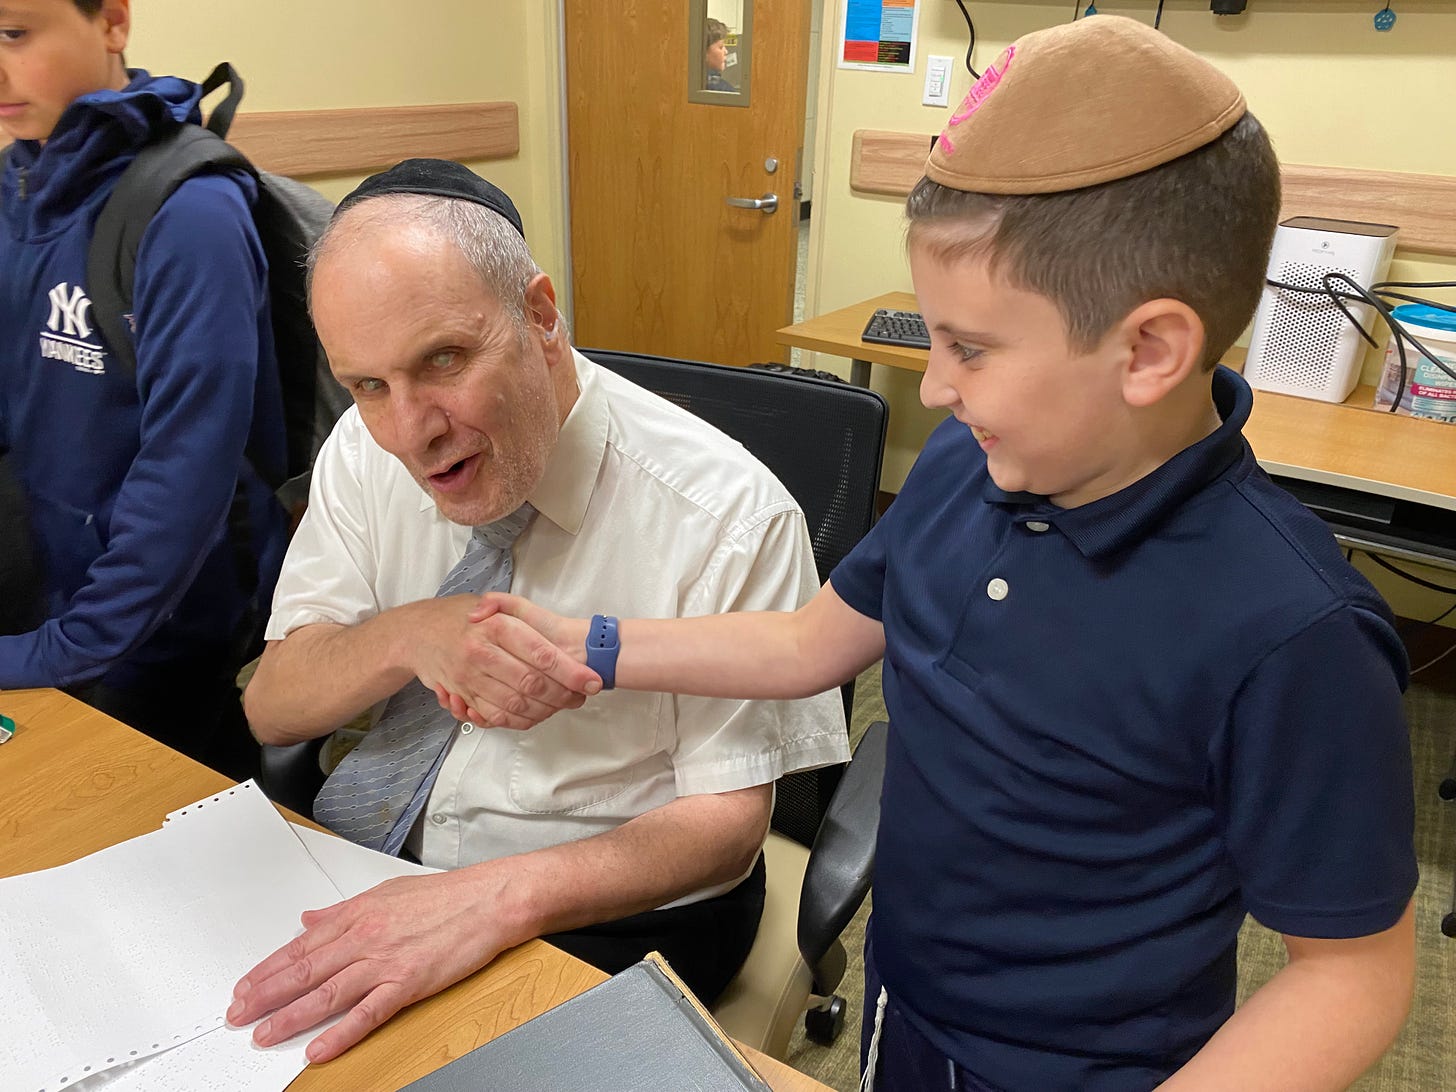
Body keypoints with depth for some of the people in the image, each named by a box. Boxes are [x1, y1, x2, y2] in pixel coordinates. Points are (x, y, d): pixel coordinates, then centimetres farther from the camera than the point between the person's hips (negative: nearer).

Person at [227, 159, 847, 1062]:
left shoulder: (725, 513, -22)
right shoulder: (365, 454, -7)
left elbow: (726, 821, -17)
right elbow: (272, 708, -3)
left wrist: (498, 899, -32)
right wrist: (407, 637, -24)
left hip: (614, 914, -3)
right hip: (384, 869, 4)